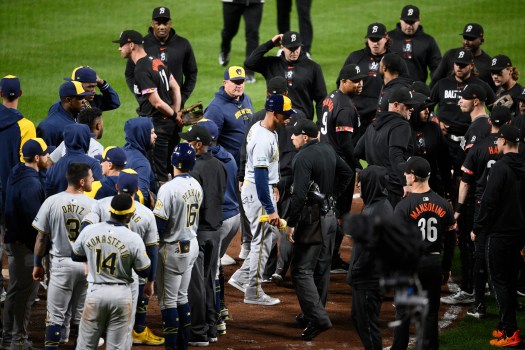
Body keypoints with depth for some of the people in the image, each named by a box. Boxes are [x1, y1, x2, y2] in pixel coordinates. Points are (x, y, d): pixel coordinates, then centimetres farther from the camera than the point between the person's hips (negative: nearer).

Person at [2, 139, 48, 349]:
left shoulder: (17, 175, 10)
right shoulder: (32, 183, -22)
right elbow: (35, 219, -23)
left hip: (13, 239, 10)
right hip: (26, 244, -10)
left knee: (15, 290, 18)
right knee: (26, 291, -2)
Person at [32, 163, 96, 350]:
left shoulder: (51, 202, -7)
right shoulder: (93, 205, -8)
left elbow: (41, 238, -1)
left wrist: (38, 264, 12)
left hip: (60, 264, 0)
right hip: (86, 265, 0)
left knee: (55, 316, 4)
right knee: (82, 317, 9)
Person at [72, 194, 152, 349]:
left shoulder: (88, 231, -6)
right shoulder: (134, 239, -13)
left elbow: (75, 256, 12)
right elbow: (145, 272, -4)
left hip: (95, 292, 1)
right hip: (121, 295, -1)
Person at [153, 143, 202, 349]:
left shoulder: (169, 189, -22)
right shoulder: (196, 186, 2)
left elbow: (159, 225, -20)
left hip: (173, 249, -7)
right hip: (192, 245, 8)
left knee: (168, 301, 1)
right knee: (182, 298, 17)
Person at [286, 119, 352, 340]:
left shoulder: (303, 158, -20)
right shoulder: (328, 151, 7)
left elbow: (299, 194, -25)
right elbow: (347, 172, 22)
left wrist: (291, 223, -20)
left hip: (313, 219, -9)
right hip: (330, 216, 9)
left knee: (301, 271, -8)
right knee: (322, 269, 17)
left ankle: (318, 318, -17)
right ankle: (314, 314, 28)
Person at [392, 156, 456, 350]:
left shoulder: (404, 205, -12)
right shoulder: (443, 204, 2)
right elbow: (450, 240, 8)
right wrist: (446, 267, 17)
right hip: (435, 263, 4)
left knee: (403, 312, 5)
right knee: (431, 312, 9)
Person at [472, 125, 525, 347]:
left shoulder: (501, 167, -17)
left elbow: (489, 200, -19)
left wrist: (478, 227, -9)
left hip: (500, 232, -7)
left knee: (499, 280, -3)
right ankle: (506, 326, 21)